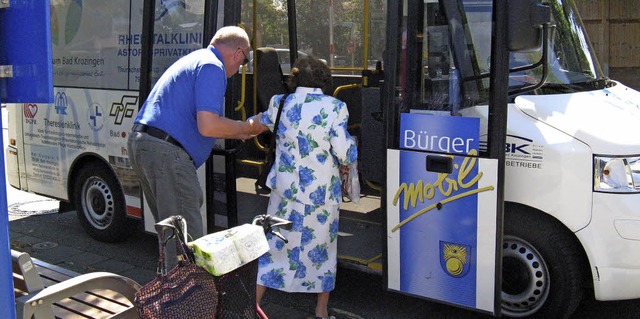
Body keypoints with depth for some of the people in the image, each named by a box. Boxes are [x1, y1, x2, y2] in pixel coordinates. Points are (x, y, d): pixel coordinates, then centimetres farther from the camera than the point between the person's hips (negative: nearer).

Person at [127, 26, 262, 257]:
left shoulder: (192, 60, 25)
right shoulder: (212, 67, -8)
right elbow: (207, 126, -19)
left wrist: (237, 133, 33)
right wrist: (246, 128, -3)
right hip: (166, 152, -11)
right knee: (189, 237, -6)